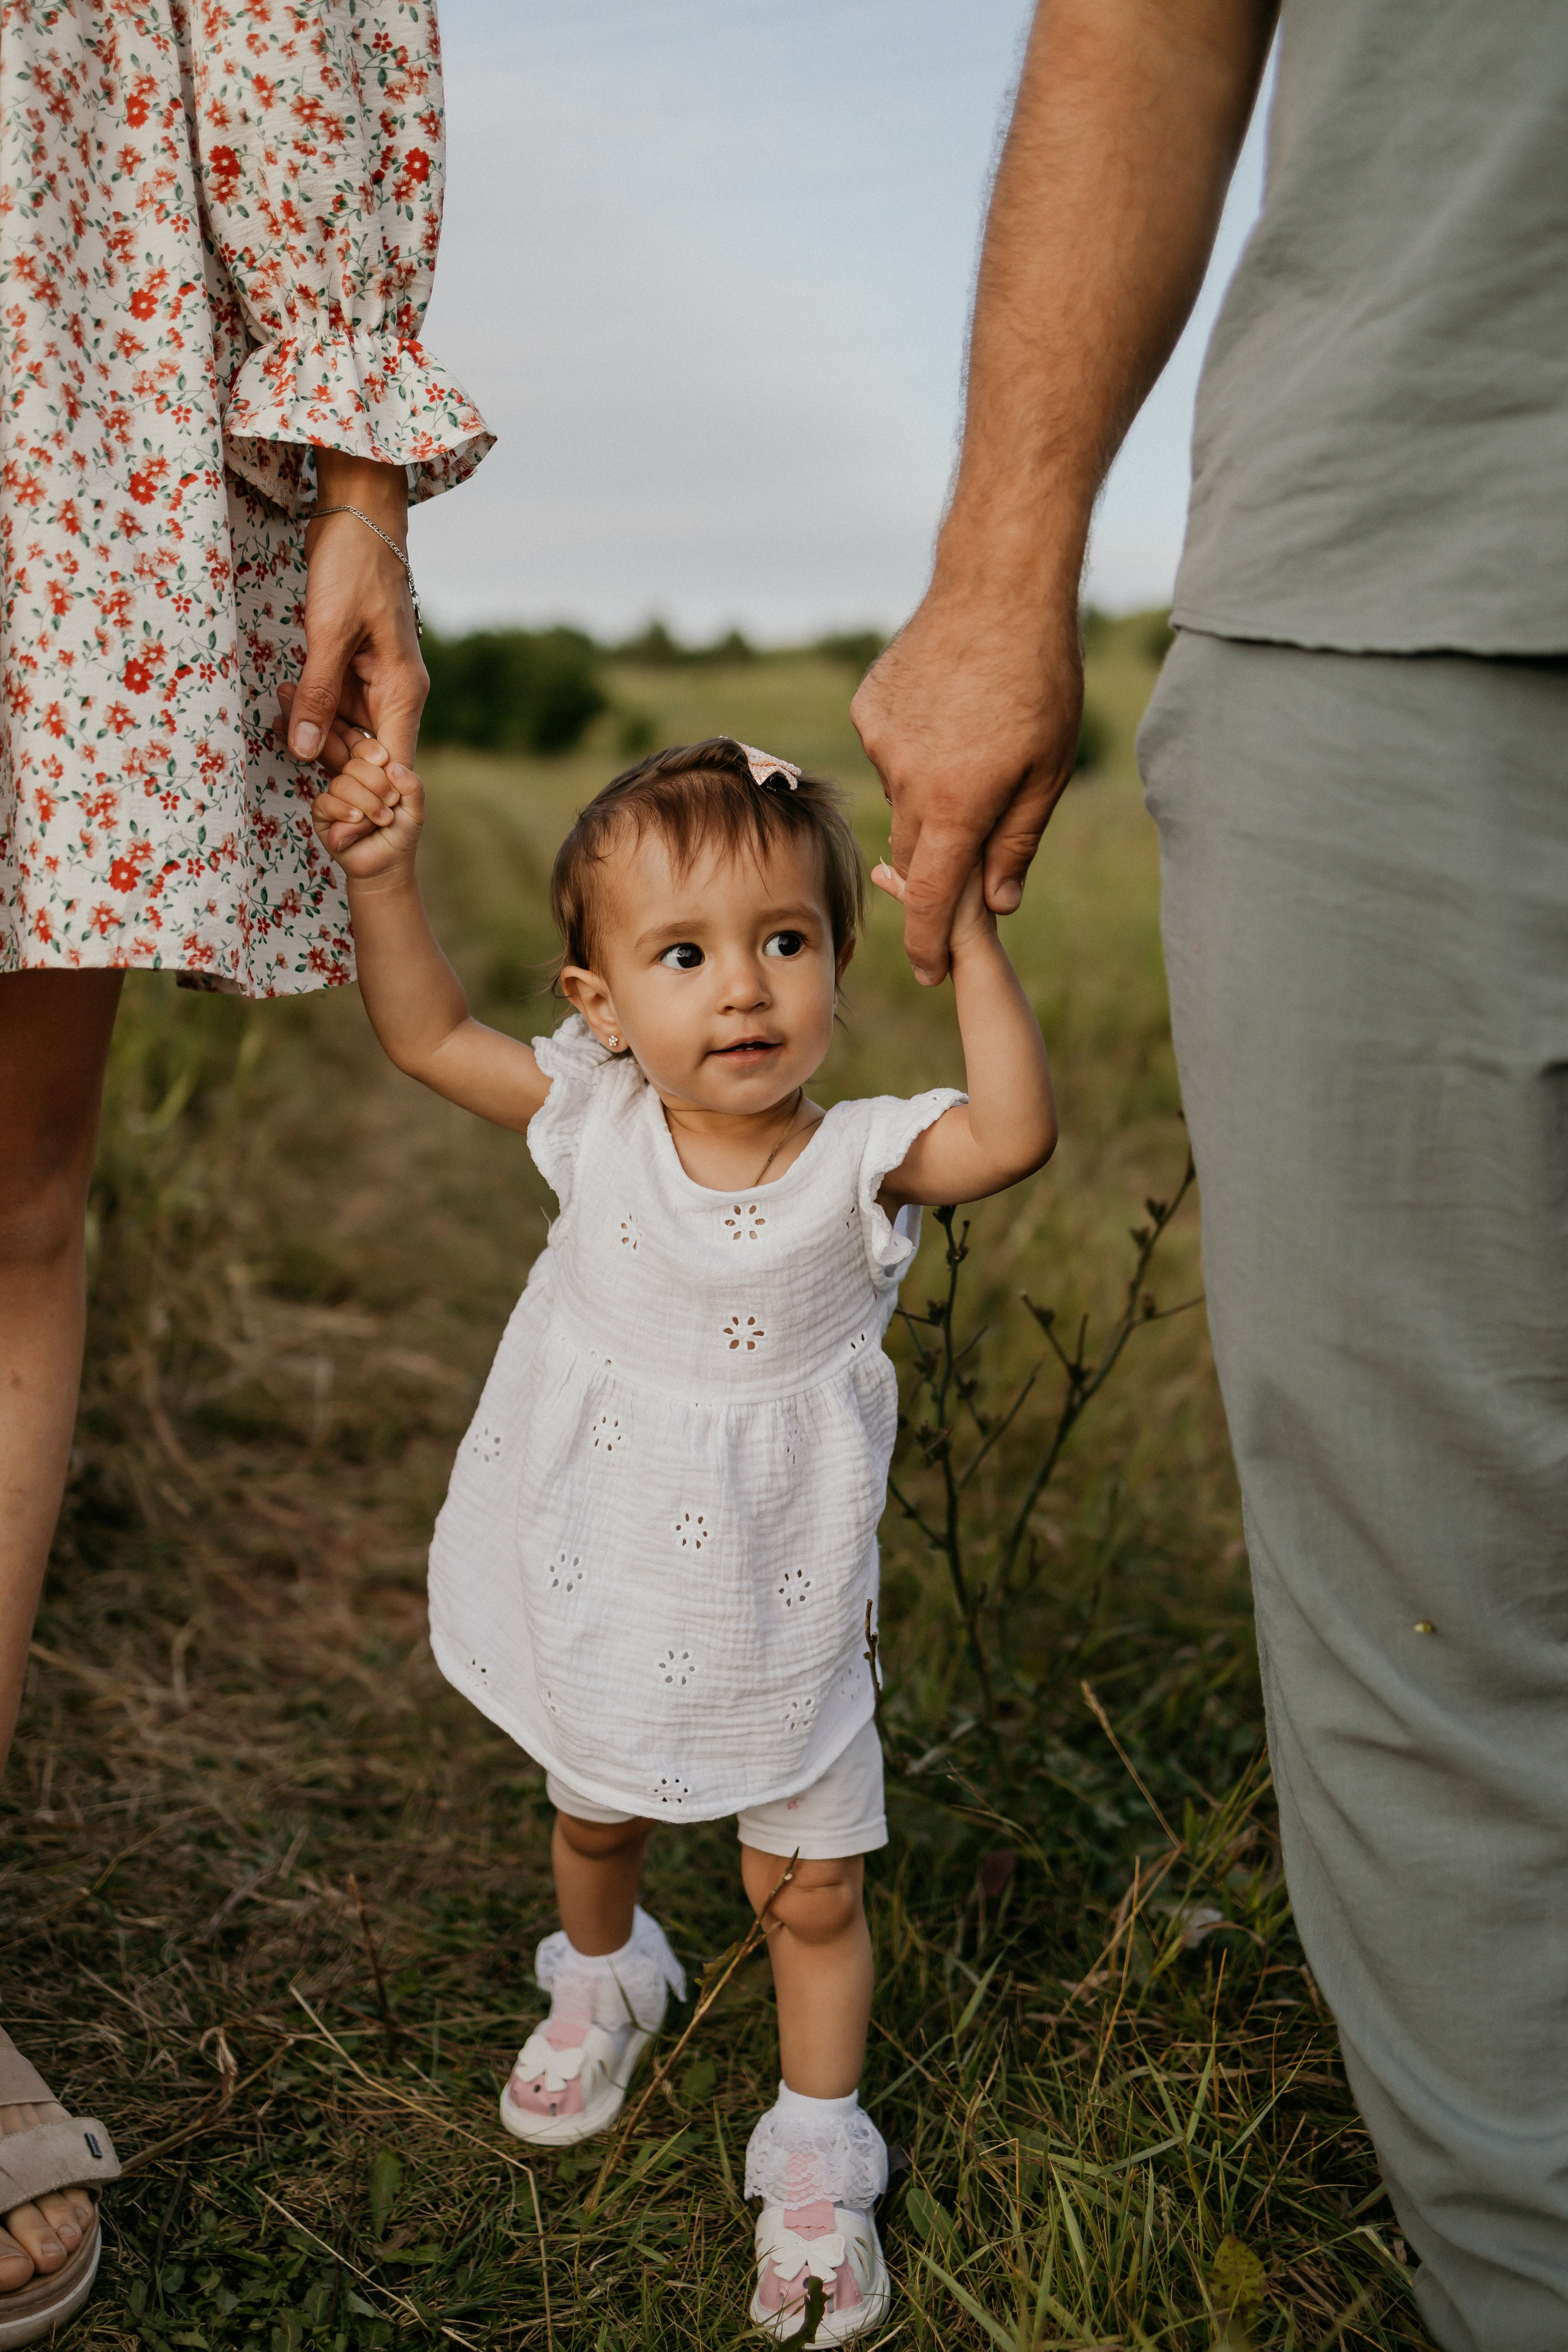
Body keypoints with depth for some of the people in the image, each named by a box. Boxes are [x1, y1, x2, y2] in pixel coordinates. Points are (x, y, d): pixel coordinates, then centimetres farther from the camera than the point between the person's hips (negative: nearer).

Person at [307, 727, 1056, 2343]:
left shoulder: (858, 1165, -20)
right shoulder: (596, 1127, -14)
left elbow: (1016, 1131, -37)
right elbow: (428, 1034, -9)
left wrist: (968, 935, -37)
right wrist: (380, 876, -22)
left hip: (781, 1617, -2)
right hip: (595, 1590, 3)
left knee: (809, 1889, 8)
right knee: (593, 1820, 27)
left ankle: (817, 2147, 31)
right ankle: (601, 1981, 59)